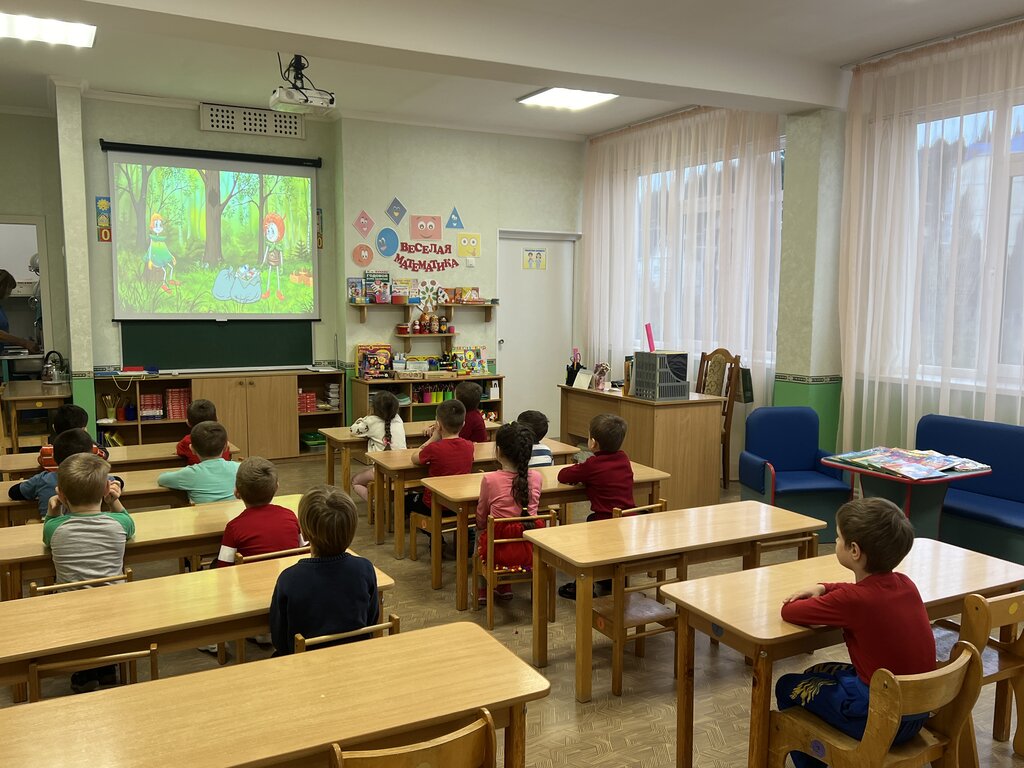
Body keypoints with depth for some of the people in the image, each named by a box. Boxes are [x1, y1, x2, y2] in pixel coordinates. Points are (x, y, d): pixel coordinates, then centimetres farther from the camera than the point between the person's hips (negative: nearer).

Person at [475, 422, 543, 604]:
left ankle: (484, 588, 36)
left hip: (501, 551, -3)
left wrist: (482, 528, 22)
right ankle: (504, 587, 38)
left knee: (479, 534, 30)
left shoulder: (490, 479, -14)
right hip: (530, 550, 3)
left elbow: (481, 517, 1)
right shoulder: (536, 477, -6)